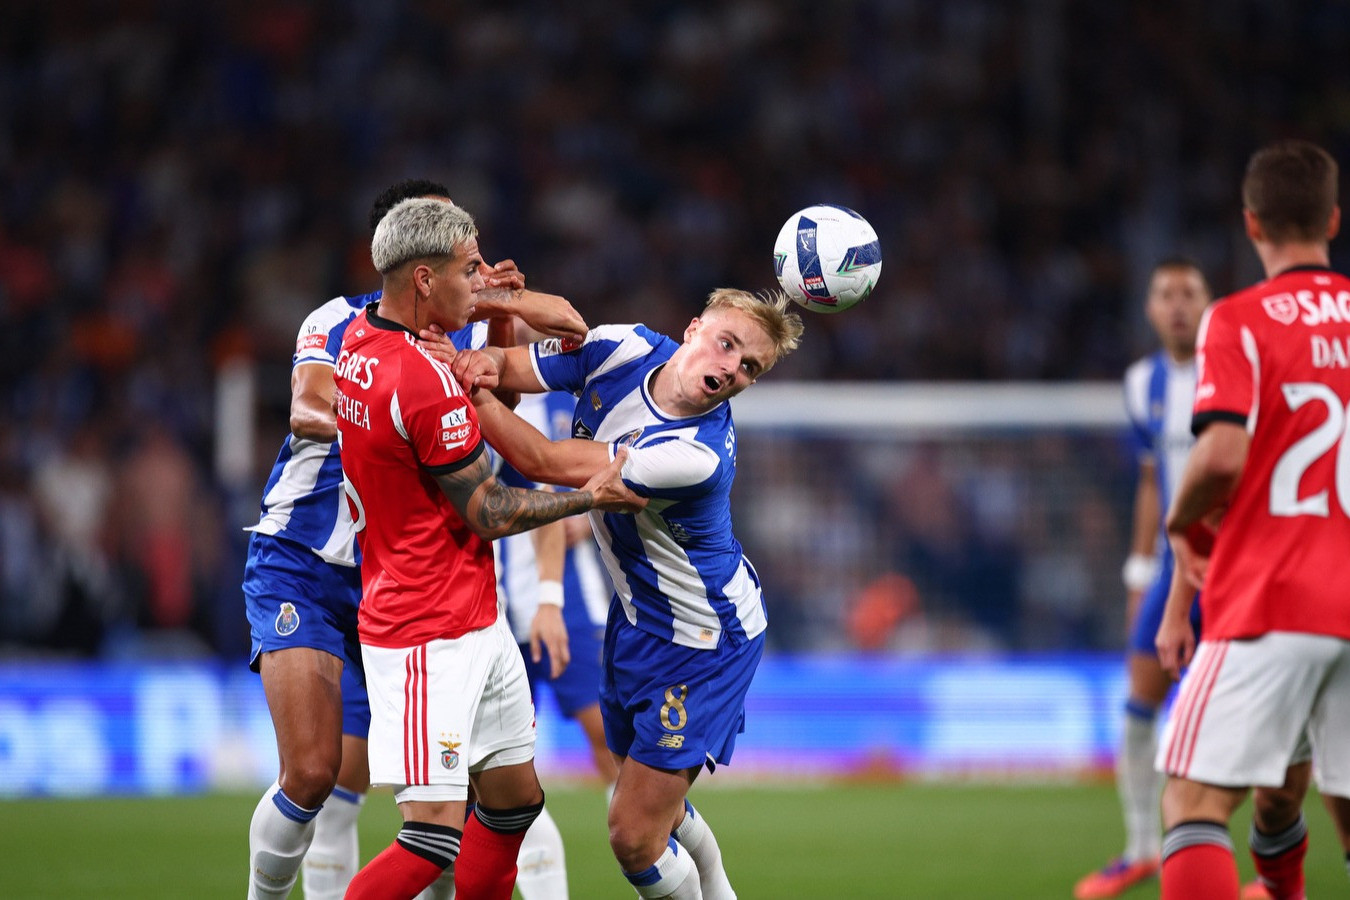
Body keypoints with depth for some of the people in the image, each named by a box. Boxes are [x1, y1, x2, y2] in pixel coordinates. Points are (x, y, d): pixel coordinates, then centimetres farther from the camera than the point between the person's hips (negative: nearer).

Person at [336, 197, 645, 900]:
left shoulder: (361, 336, 4)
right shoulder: (427, 384, -23)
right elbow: (490, 514, -13)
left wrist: (481, 299, 16)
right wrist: (591, 495, -4)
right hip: (429, 637, -10)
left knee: (515, 797, 15)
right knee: (437, 834, -13)